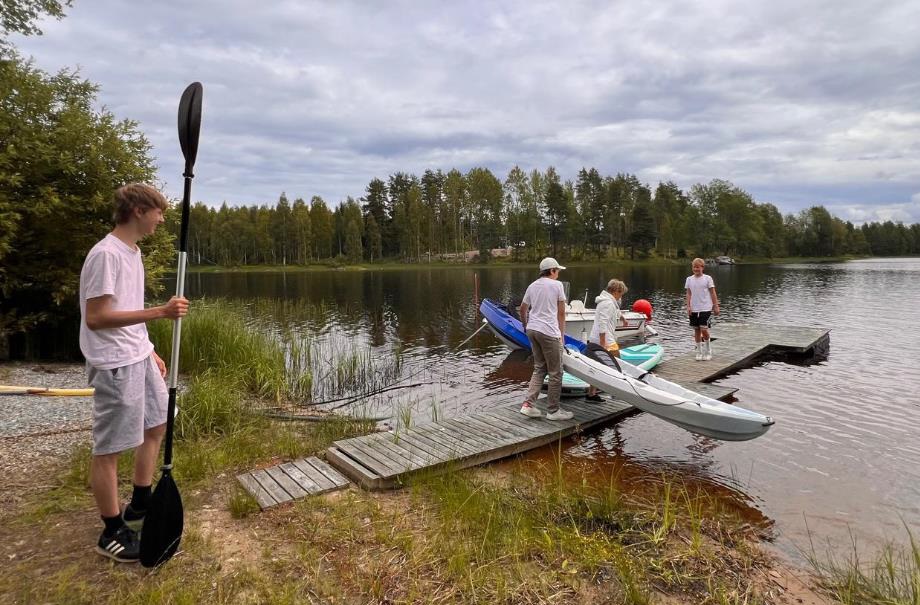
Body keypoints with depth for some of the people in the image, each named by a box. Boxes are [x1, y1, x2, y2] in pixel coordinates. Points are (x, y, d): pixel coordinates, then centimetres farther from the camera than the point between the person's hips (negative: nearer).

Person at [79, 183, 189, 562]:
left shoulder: (132, 252, 12)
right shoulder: (105, 254, -18)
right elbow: (96, 318, -23)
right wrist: (160, 312, -28)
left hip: (139, 359, 10)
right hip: (115, 366, -10)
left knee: (156, 426, 19)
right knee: (108, 449, 2)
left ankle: (139, 507, 35)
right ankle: (113, 533, 16)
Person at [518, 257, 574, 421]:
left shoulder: (532, 286, 13)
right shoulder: (556, 285, -4)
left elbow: (523, 309, 19)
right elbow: (561, 313, -2)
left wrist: (526, 326, 34)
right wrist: (562, 334, 6)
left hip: (532, 330, 7)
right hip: (548, 332, -7)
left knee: (539, 369, 17)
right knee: (556, 372, 4)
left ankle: (528, 405, 8)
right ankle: (553, 410, 11)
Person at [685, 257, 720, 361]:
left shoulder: (707, 278, -2)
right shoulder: (689, 279, 6)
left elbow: (713, 293, 0)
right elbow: (688, 294, 7)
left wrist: (716, 306, -2)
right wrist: (688, 306, -2)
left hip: (706, 309, -3)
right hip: (694, 309, 3)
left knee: (704, 329, -10)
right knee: (697, 330, 8)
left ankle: (708, 350, 10)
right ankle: (698, 352, 17)